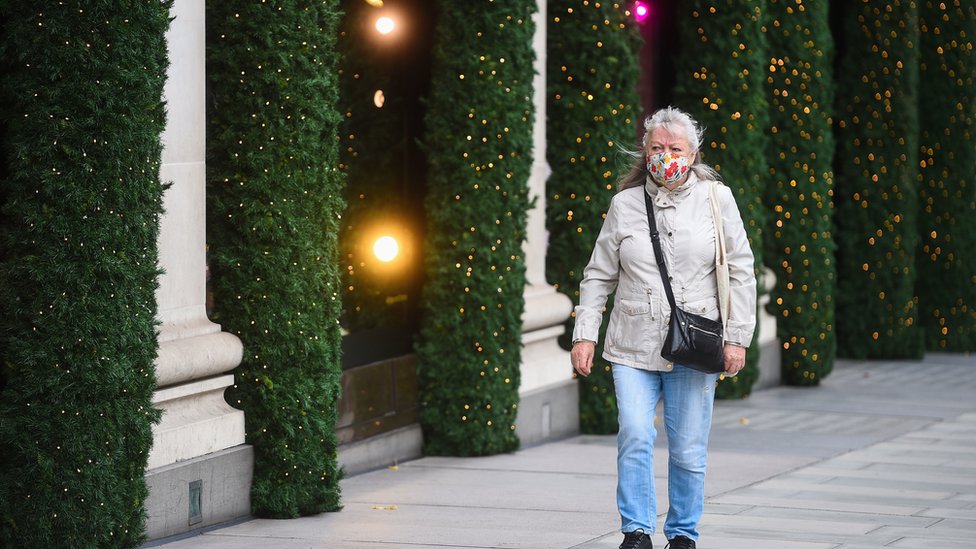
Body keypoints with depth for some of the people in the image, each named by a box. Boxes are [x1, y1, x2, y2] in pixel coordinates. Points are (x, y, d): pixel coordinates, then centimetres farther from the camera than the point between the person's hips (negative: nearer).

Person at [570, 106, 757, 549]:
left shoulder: (716, 198, 4)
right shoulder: (625, 203, 7)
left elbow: (740, 272, 5)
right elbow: (598, 276, 12)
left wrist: (737, 337, -1)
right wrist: (585, 334, 4)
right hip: (633, 346, 1)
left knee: (688, 450, 3)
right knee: (635, 437, -14)